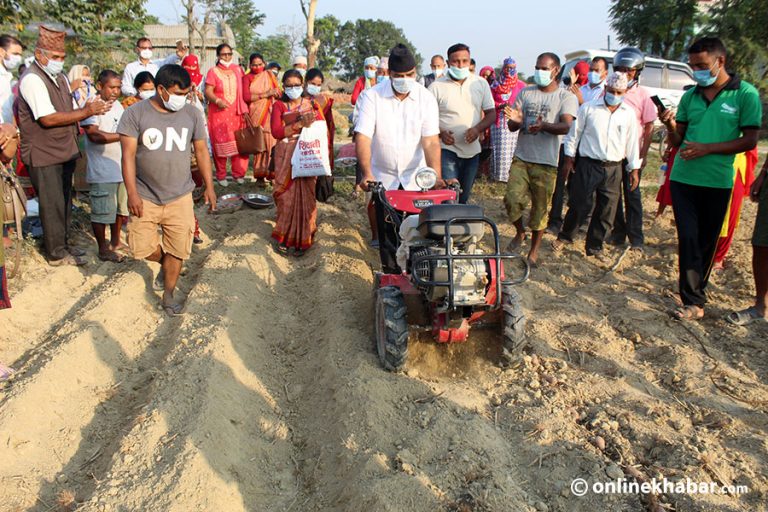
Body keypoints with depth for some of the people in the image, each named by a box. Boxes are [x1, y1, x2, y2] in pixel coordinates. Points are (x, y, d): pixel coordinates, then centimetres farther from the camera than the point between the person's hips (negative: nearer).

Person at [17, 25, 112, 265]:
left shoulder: (60, 77, 12)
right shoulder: (32, 79, -16)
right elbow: (48, 118, -24)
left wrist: (90, 109, 2)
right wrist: (86, 112, -24)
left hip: (65, 152, 8)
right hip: (44, 155, -8)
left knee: (64, 202, 17)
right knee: (52, 205, 2)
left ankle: (62, 244, 32)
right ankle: (57, 254, 14)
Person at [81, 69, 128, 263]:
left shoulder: (118, 105, 14)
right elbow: (94, 135, -25)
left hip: (123, 168, 8)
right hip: (102, 172, -8)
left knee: (120, 208, 18)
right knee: (102, 212, 1)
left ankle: (115, 241, 34)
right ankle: (103, 250, 14)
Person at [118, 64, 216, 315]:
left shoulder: (192, 114, -1)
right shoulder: (135, 113, -8)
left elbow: (201, 150, 7)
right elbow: (128, 154, -10)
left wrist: (209, 186, 7)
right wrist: (132, 193, -14)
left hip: (179, 197, 1)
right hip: (145, 197, -1)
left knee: (177, 250, 4)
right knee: (143, 247, 1)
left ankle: (168, 295, 22)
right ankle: (165, 264, 35)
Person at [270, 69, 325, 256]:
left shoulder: (312, 104, 8)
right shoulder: (279, 106, 4)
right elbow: (276, 132, -11)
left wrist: (311, 122, -14)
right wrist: (299, 124, -19)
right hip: (286, 156, 0)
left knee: (305, 195, -2)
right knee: (287, 196, -1)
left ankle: (302, 239, 9)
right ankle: (284, 237, 14)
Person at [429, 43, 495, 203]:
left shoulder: (481, 83, 4)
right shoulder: (436, 86, -5)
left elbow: (491, 113, 5)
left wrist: (478, 129, -14)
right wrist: (440, 133, -21)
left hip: (472, 150, 4)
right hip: (446, 149, -4)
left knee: (464, 197, 16)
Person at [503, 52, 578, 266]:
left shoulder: (567, 97, 0)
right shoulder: (525, 93, 11)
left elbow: (565, 126, -17)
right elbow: (512, 126, 6)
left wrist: (544, 126, -37)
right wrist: (515, 120, -19)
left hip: (546, 162, -3)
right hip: (521, 158, 3)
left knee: (540, 208, 3)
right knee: (512, 199, -8)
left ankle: (534, 251, 20)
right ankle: (520, 232, 22)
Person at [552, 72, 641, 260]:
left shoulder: (629, 113, 6)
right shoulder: (588, 108, -1)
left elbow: (632, 142, 11)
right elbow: (574, 133, 4)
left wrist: (634, 169, 10)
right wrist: (569, 158, 2)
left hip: (614, 168, 3)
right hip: (588, 165, -3)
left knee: (606, 211, 6)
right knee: (579, 205, -1)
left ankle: (595, 246, 20)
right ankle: (564, 237, 21)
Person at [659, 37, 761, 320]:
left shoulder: (746, 94, -3)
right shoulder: (690, 95, 8)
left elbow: (750, 140, -6)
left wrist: (707, 148, -16)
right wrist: (671, 126, -11)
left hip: (718, 182, -2)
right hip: (683, 179, 2)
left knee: (707, 241, 8)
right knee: (688, 238, -3)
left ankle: (695, 295, 21)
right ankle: (693, 301, 1)